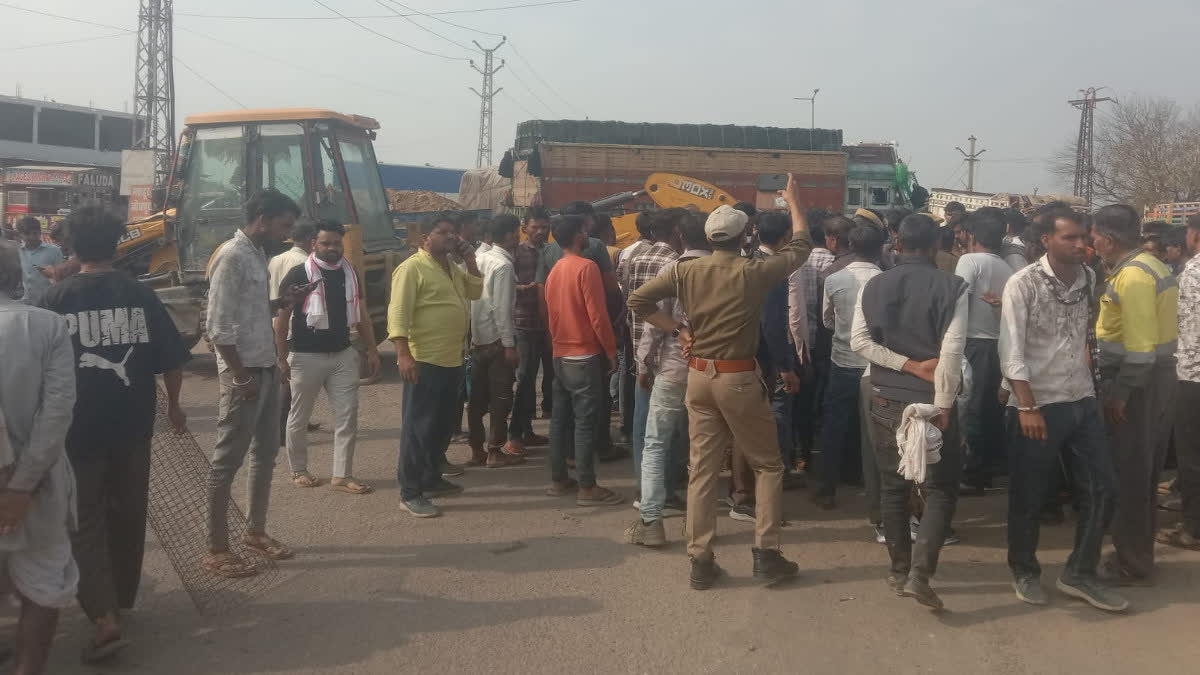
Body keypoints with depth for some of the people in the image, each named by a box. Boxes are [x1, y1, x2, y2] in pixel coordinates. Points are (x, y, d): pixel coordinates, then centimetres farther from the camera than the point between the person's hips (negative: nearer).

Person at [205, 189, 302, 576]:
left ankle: (255, 530, 30)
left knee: (266, 453, 17)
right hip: (243, 372, -9)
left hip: (267, 368, 10)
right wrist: (241, 376, -18)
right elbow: (219, 328, -20)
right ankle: (216, 550, 8)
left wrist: (283, 302, 5)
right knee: (227, 460, -1)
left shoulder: (258, 256, 11)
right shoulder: (232, 258, -16)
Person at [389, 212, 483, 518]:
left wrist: (470, 260, 7)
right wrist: (403, 354, -26)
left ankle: (432, 480, 29)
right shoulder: (412, 267, -11)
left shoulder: (453, 268, 15)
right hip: (424, 361, -9)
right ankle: (410, 492, 2)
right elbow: (398, 313, -18)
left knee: (443, 424, 17)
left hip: (451, 361, 9)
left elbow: (477, 291, 18)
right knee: (418, 426, -4)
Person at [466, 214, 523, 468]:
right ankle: (495, 452, 6)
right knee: (501, 397, 1)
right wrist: (509, 345, -17)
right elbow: (501, 308, -19)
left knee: (478, 397, 11)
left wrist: (472, 338, 17)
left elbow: (472, 296, 12)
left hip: (477, 338, 8)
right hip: (497, 339, -8)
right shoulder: (504, 265, -14)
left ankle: (477, 450, 17)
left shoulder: (480, 259, 10)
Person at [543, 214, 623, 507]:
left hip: (560, 356, 8)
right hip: (585, 355, -8)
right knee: (585, 422, -4)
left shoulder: (554, 271, 10)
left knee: (560, 418, 12)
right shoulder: (586, 267, -14)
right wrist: (611, 351, -9)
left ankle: (558, 480, 19)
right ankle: (587, 488, -1)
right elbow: (597, 315, -17)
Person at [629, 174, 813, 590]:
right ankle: (766, 553, 11)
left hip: (699, 376, 4)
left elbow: (638, 300, 0)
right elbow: (801, 248, 7)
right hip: (739, 379, -4)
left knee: (702, 469, 9)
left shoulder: (688, 271, -1)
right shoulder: (754, 272, -9)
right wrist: (794, 203, 20)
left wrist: (676, 330, 3)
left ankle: (700, 562, 13)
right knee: (767, 464, 12)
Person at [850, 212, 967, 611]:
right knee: (940, 490, 5)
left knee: (893, 488, 14)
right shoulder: (952, 287, -8)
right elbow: (952, 350, -15)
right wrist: (944, 405, -12)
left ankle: (900, 570, 23)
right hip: (931, 402, -3)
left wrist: (908, 365, -7)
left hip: (886, 401, 3)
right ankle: (919, 574, -7)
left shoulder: (873, 287, 3)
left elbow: (859, 340, -5)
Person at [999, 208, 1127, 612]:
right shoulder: (1023, 283, -12)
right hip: (1038, 405, -5)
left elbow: (1088, 334, 14)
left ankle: (1079, 574, 22)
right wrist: (1027, 407, -19)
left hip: (1083, 402, 6)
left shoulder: (1089, 279, 4)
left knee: (1102, 489, 7)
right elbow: (1011, 351, -15)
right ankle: (1024, 572, 26)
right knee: (1029, 495, 6)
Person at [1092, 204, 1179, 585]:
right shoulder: (1150, 266, 13)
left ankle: (1133, 565, 10)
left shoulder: (1132, 276, -19)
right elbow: (1147, 333, 12)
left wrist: (1119, 393, -21)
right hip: (1158, 376, 10)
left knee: (1128, 474, 0)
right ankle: (1138, 553, 29)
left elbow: (1140, 347, -24)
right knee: (1143, 472, 17)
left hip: (1137, 382, -10)